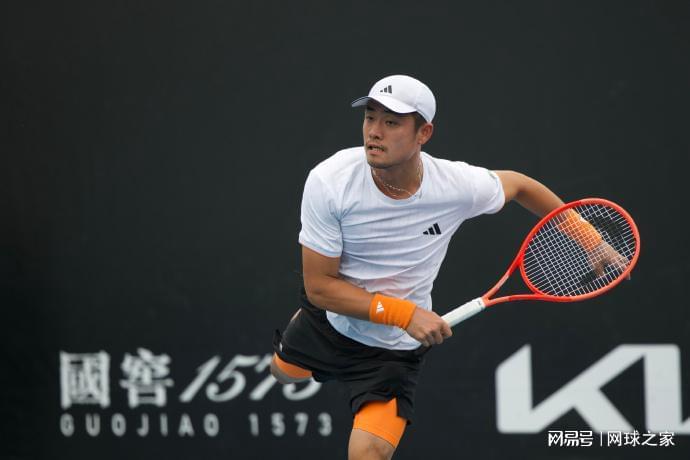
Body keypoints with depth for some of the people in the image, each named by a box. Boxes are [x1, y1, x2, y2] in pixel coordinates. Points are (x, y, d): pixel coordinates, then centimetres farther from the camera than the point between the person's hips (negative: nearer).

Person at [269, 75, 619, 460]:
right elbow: (320, 285, -24)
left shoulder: (460, 185, -26)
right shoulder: (329, 182, -28)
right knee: (284, 372, 32)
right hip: (327, 318, 2)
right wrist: (403, 313, -34)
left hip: (393, 349, -2)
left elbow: (517, 184, -1)